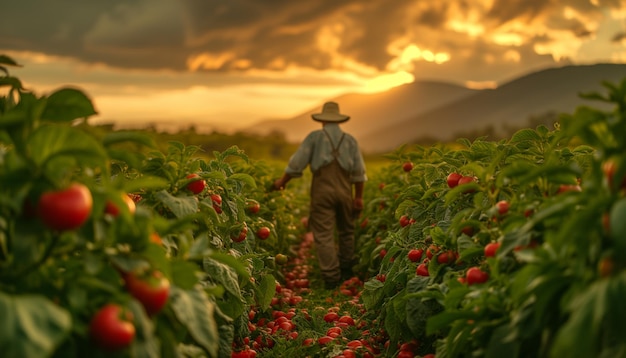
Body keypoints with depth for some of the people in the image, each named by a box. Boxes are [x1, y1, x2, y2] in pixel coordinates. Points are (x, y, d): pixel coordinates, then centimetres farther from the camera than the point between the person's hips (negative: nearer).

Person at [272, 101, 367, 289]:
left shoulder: (314, 137, 2)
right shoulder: (350, 140, 9)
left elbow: (296, 164, 0)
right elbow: (359, 173, 5)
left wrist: (282, 181, 13)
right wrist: (359, 197, 10)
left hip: (322, 193, -3)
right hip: (344, 193, 3)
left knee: (324, 235, -2)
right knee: (346, 231, 20)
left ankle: (331, 277, -7)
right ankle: (346, 270, 28)